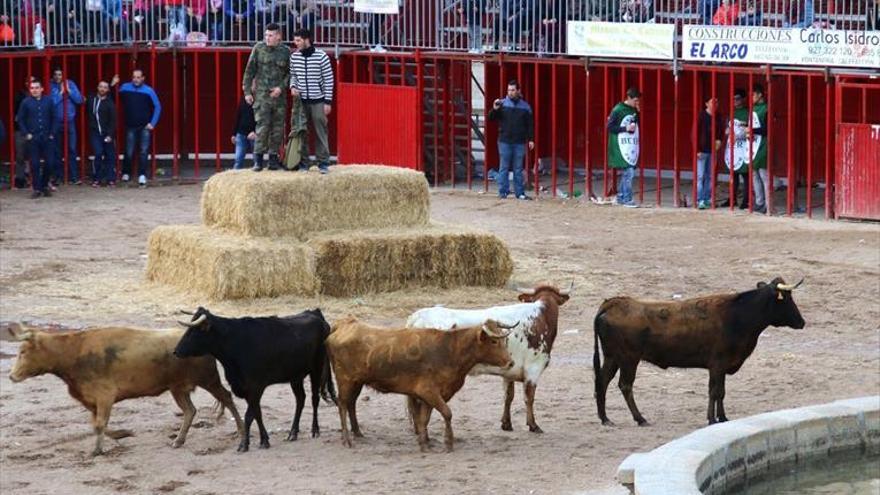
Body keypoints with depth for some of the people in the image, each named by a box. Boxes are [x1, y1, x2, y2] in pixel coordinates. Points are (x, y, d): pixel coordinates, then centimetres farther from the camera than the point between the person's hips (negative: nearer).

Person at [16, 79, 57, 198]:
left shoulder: (49, 101, 3)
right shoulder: (26, 102, 1)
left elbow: (54, 118, 7)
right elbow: (20, 120, 5)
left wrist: (53, 133, -1)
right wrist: (26, 134, -3)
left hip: (47, 138, 1)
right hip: (32, 138, -1)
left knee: (47, 163, 1)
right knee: (35, 164, -1)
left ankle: (45, 186, 15)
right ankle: (37, 189, 4)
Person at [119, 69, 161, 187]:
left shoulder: (148, 91, -1)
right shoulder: (125, 88, 2)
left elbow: (157, 107, 3)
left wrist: (153, 123, -3)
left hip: (145, 127, -1)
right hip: (131, 126, 1)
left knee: (143, 151, -5)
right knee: (129, 152, 3)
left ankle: (142, 176, -5)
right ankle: (125, 173, 20)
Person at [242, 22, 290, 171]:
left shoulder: (286, 52, 4)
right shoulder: (258, 48, 1)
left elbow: (290, 74, 6)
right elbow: (249, 71, 3)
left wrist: (281, 87, -10)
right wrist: (247, 91, -1)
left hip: (278, 95, 2)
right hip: (261, 93, -2)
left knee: (277, 128, 3)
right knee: (262, 125, -12)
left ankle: (273, 158, 11)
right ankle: (258, 160, -10)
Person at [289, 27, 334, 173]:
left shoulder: (321, 56, -8)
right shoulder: (294, 57, 3)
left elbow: (329, 79, -5)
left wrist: (328, 102, -7)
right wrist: (293, 86, -5)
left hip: (318, 101, -3)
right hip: (301, 101, 3)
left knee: (321, 132, -2)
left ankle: (323, 163, 3)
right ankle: (303, 163, 12)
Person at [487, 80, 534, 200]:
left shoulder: (525, 107, 6)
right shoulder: (502, 104, 0)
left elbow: (530, 124, 9)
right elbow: (491, 118, 0)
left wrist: (531, 139, 2)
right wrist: (494, 110, -20)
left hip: (519, 143, 1)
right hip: (504, 141, -1)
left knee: (518, 169, 6)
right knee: (504, 167, 1)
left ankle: (519, 192, 10)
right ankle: (503, 192, 6)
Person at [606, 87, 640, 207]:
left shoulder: (634, 110, 11)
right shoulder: (618, 110, -10)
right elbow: (609, 126, -10)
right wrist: (625, 128, -18)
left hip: (632, 146, 7)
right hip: (622, 146, -7)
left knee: (627, 173, 9)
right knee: (628, 172, -12)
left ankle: (620, 197, 19)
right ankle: (627, 199, -7)